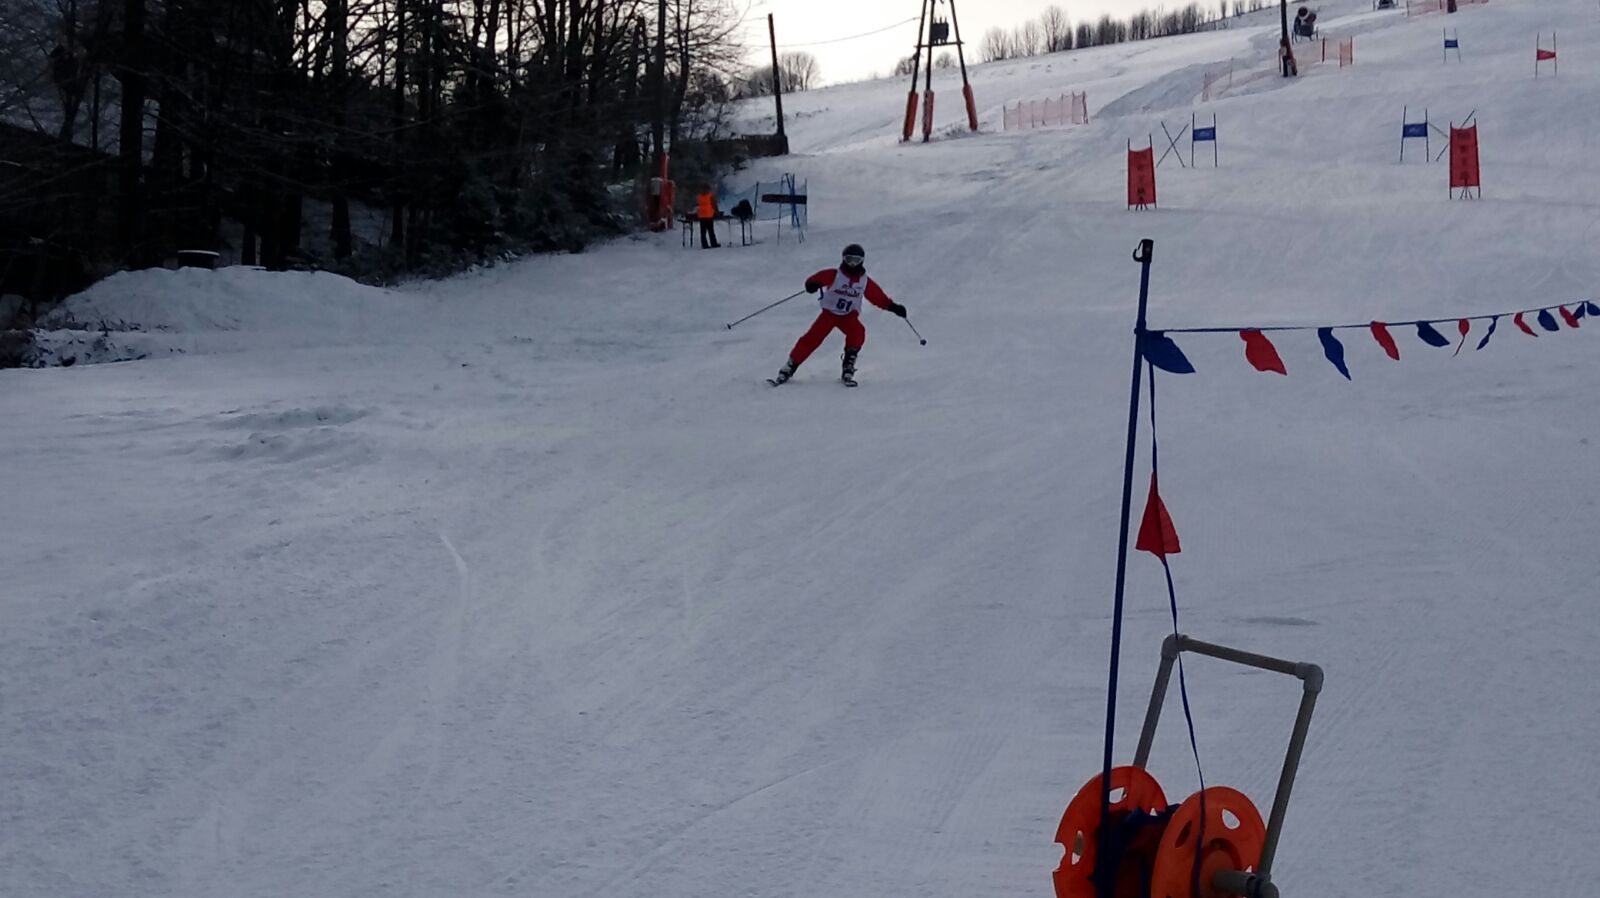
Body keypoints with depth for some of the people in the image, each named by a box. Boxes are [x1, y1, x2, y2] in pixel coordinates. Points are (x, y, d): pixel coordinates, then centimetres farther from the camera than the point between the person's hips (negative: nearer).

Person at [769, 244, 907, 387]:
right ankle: (790, 367, -5)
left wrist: (893, 307, -1)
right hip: (829, 312, -2)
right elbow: (819, 278, -18)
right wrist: (812, 284, -41)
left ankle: (848, 370, -21)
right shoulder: (834, 275, -9)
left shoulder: (865, 281, 0)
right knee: (813, 338, -15)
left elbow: (879, 297, 7)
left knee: (858, 332, -28)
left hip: (849, 315, 2)